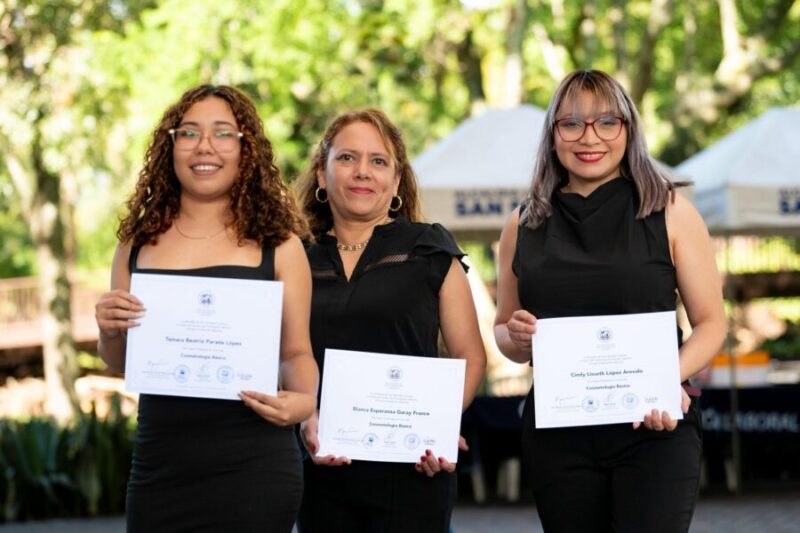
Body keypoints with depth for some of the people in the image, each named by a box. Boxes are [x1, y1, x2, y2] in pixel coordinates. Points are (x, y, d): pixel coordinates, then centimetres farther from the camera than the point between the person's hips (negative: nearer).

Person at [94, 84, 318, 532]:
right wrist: (109, 330, -4)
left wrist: (304, 400, -15)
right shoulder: (138, 243, 9)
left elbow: (297, 352, 6)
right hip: (159, 466, 3)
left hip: (252, 467, -3)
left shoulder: (278, 245, 1)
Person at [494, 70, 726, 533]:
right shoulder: (524, 226, 9)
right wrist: (517, 337, -4)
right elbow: (503, 331, 19)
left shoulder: (670, 212, 1)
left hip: (655, 429, -3)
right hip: (557, 436, 3)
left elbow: (711, 322, 1)